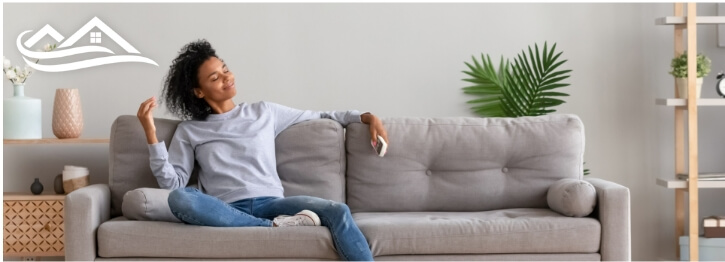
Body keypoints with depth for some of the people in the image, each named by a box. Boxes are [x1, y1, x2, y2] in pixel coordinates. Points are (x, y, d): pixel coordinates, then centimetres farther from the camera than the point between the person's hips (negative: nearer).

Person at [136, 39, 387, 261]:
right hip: (227, 209, -1)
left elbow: (321, 117, 26)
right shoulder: (189, 131, 15)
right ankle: (276, 227, -30)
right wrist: (151, 133, -6)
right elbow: (173, 182, 3)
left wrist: (366, 117, 14)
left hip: (270, 203, 1)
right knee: (178, 198, -36)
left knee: (338, 212, -27)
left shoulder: (264, 112, 19)